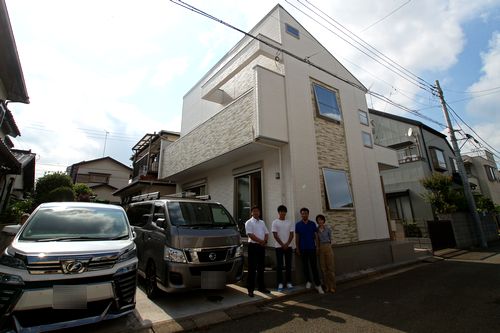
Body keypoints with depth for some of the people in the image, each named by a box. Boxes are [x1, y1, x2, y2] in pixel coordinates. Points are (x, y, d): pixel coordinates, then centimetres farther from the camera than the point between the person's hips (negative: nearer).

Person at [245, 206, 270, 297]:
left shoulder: (262, 222, 15)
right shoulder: (249, 222, -5)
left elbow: (266, 233, 12)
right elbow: (250, 235, -15)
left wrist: (265, 240, -8)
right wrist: (261, 241, -18)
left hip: (262, 246, 6)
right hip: (253, 246, -6)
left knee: (261, 268, 14)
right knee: (252, 268, -2)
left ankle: (261, 287, 26)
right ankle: (250, 289, 6)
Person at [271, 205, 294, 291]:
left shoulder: (289, 222, 7)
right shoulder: (275, 222, -3)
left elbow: (291, 235, 3)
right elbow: (275, 235, -7)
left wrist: (287, 244, -9)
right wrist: (282, 244, -11)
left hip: (288, 246, 3)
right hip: (279, 246, -3)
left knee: (288, 265, 7)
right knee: (279, 265, 0)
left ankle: (288, 282, 16)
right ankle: (280, 283, 7)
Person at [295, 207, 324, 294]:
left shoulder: (313, 223, 1)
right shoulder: (298, 224, 0)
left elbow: (316, 235, 5)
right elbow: (297, 237, 3)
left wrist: (317, 246, -1)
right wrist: (297, 248, 0)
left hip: (312, 248, 0)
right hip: (303, 249, 1)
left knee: (314, 266, 0)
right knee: (305, 265, 10)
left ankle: (318, 285, 7)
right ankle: (308, 281, 26)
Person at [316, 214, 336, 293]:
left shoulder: (328, 228, -4)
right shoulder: (317, 229, 3)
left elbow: (330, 238, 8)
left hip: (328, 248, -2)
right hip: (320, 249, 3)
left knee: (330, 267, 1)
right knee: (323, 268, 6)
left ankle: (332, 286, 10)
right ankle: (326, 286, 15)